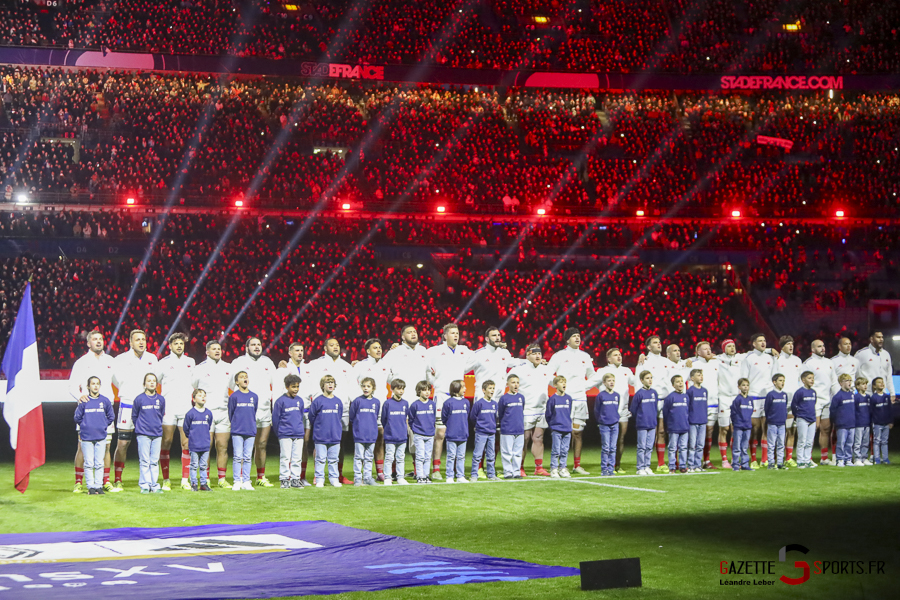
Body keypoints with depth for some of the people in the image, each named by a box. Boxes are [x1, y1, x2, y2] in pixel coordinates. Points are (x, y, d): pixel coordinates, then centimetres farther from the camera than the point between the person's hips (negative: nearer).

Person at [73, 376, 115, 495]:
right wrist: (86, 426, 5)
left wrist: (103, 426, 7)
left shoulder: (105, 401, 6)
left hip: (101, 437, 1)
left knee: (99, 463, 2)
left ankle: (99, 486, 7)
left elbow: (111, 417, 15)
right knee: (89, 464, -1)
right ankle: (90, 486, 3)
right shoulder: (83, 401, 2)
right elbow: (77, 417, 8)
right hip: (86, 437, -1)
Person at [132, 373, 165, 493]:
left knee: (155, 461, 5)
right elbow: (134, 416, 7)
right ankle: (145, 485, 1)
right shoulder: (139, 399, -3)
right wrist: (139, 427, 11)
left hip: (157, 434, 3)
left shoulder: (161, 399, 6)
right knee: (145, 461, -2)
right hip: (143, 434, -3)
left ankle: (154, 485, 9)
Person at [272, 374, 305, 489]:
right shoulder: (281, 401, -5)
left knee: (297, 458, 6)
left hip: (299, 435, 4)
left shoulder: (300, 400, 9)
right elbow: (275, 418, 0)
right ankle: (284, 479, 2)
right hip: (285, 435, -4)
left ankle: (295, 479, 12)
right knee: (285, 458, -2)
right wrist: (278, 432, 4)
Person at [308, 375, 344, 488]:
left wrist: (338, 429, 13)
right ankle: (319, 479, 7)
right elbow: (312, 417, 3)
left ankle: (334, 478, 16)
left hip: (335, 436, 3)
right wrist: (318, 428, 10)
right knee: (320, 459, 1)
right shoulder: (318, 401, -5)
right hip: (320, 436, -3)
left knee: (333, 459, 9)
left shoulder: (338, 402, 6)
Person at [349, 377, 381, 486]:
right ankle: (357, 478, 4)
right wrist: (358, 426, 9)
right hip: (359, 435, -3)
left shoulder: (376, 402, 5)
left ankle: (368, 478, 15)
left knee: (369, 458, 10)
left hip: (372, 435, 3)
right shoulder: (357, 401, -6)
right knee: (358, 457, 0)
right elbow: (352, 417, 3)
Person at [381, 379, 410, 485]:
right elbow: (383, 419, 3)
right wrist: (388, 429, 8)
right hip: (390, 437, -4)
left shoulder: (405, 404, 6)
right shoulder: (388, 403, -5)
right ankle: (388, 478, 4)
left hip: (402, 437, 4)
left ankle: (400, 477, 14)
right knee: (389, 458, -1)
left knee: (401, 458, 8)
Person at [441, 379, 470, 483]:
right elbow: (443, 418, 0)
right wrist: (450, 426, 6)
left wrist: (465, 429, 13)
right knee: (451, 456, 0)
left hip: (463, 435, 4)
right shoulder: (449, 402, -7)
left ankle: (460, 476, 14)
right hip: (452, 435, -4)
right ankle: (450, 477, 5)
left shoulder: (466, 402, 8)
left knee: (461, 456, 9)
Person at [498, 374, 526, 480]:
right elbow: (500, 415, 4)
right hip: (507, 431, -4)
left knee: (518, 453, 8)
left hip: (520, 431, 4)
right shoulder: (504, 398, -5)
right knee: (507, 453, -1)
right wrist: (505, 424, 7)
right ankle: (508, 472, 5)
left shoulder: (521, 397, 8)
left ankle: (516, 472, 14)